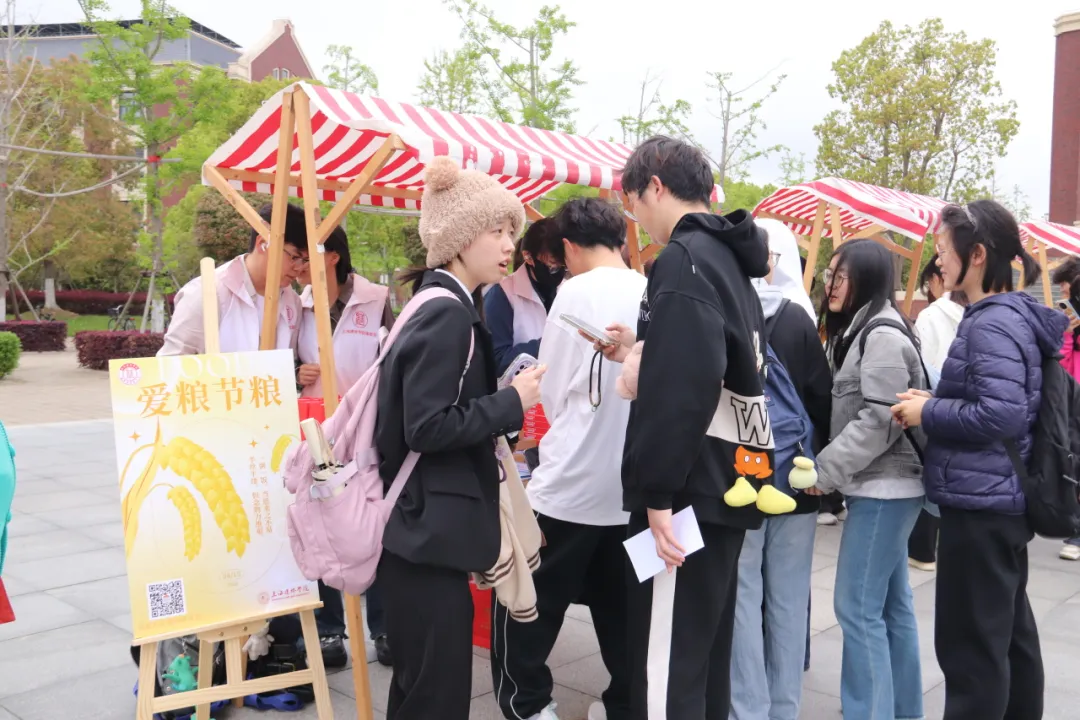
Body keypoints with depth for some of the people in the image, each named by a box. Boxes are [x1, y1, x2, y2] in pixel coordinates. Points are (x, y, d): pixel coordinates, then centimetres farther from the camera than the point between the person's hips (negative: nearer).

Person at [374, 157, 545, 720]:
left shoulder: (447, 308, 14)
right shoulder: (446, 315, -17)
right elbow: (428, 428, -23)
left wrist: (505, 409, 14)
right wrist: (513, 402, -17)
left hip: (428, 528, 10)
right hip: (428, 531, -10)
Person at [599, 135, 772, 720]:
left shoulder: (684, 259, -14)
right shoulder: (728, 259, 16)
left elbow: (682, 389, -25)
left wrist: (658, 492, -21)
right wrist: (642, 353, 17)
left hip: (689, 489, -10)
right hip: (725, 483, 10)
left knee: (665, 664, -2)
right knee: (704, 652, 19)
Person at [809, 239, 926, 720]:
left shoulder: (883, 335, -14)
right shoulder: (860, 331, 16)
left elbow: (879, 420, -20)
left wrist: (826, 470, -15)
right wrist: (829, 467, 7)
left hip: (883, 487, -10)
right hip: (880, 485, 10)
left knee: (857, 606, -6)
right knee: (891, 603, 14)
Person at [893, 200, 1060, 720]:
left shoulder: (992, 323, -18)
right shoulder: (1010, 316, 12)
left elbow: (1002, 414, -27)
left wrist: (927, 413, -14)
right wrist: (935, 402, 7)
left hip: (980, 502, -10)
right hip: (1004, 498, 10)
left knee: (971, 641, 0)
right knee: (1009, 630, 20)